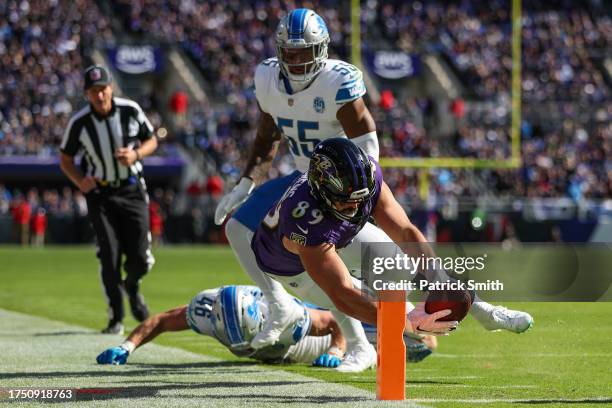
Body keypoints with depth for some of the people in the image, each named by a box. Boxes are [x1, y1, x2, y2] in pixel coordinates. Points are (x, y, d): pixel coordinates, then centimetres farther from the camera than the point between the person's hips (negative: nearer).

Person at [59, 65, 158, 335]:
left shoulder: (130, 110, -7)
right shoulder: (79, 123, -10)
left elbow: (151, 141, 6)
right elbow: (65, 158, 3)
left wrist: (136, 154, -15)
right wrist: (80, 181, -15)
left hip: (132, 191, 1)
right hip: (100, 194, -1)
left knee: (141, 259, -5)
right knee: (109, 258, -7)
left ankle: (132, 287, 31)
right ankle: (116, 318, 7)